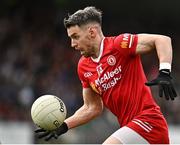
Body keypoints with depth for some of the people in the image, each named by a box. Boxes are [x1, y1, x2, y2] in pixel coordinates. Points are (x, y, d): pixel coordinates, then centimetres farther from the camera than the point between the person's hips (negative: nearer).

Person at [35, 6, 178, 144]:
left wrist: (165, 73, -29)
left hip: (148, 120, -8)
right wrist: (64, 126, 11)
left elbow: (163, 40, -15)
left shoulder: (117, 45, -10)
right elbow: (92, 107, 20)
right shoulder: (83, 67, 13)